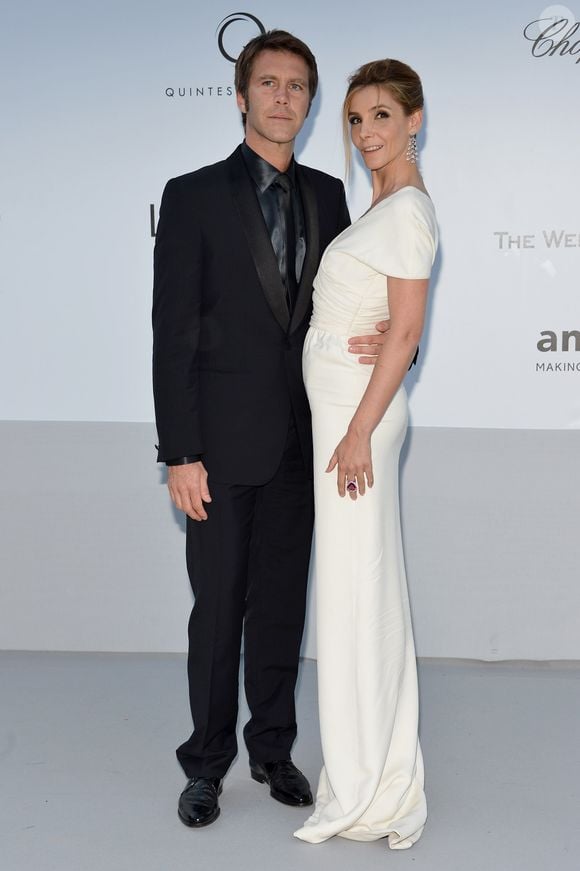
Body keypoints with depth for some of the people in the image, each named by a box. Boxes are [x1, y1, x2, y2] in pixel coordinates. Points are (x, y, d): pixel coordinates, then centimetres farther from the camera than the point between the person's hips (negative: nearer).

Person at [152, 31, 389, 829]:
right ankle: (207, 762, 21)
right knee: (219, 606, 5)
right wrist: (180, 454, -14)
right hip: (224, 441, -4)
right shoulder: (194, 196, -6)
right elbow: (173, 332, -9)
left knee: (282, 603, 13)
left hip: (299, 440, 4)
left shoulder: (327, 196, 8)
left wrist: (377, 338, -11)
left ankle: (273, 748, 28)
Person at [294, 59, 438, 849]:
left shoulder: (408, 209, -12)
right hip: (343, 405, 10)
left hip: (361, 408, -10)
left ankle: (370, 792, 7)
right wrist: (352, 426, 15)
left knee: (358, 593, -4)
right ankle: (383, 775, 24)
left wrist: (360, 431, -21)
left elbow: (406, 330, -18)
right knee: (362, 591, 13)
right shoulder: (382, 207, 17)